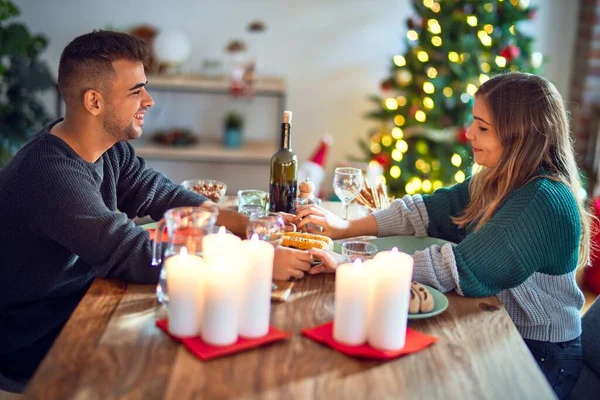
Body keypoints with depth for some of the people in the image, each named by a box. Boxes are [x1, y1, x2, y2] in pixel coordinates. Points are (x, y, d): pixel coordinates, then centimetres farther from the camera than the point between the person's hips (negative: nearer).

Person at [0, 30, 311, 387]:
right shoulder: (52, 176, -30)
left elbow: (164, 196, 3)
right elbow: (139, 257, -33)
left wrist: (250, 225, -11)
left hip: (82, 299, 7)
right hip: (36, 343, -7)